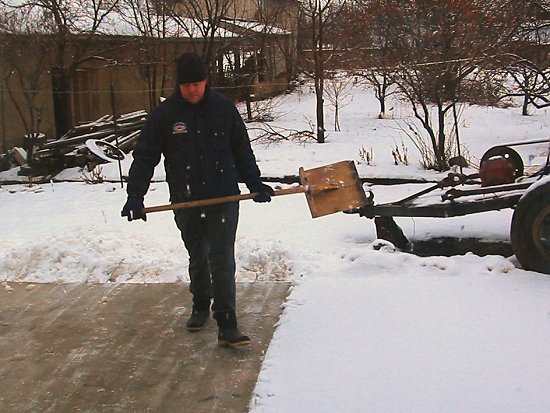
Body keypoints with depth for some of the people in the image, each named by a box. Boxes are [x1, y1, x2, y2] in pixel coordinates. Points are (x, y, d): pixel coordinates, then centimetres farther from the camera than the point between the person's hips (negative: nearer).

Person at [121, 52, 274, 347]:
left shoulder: (224, 108, 1)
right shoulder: (164, 115, -2)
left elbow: (242, 150, 11)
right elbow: (145, 156, -1)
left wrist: (255, 184, 6)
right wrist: (135, 195, -11)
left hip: (224, 198, -1)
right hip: (186, 202, 1)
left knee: (222, 261, -6)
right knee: (197, 259, 18)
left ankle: (226, 326, -3)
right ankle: (201, 306, 40)